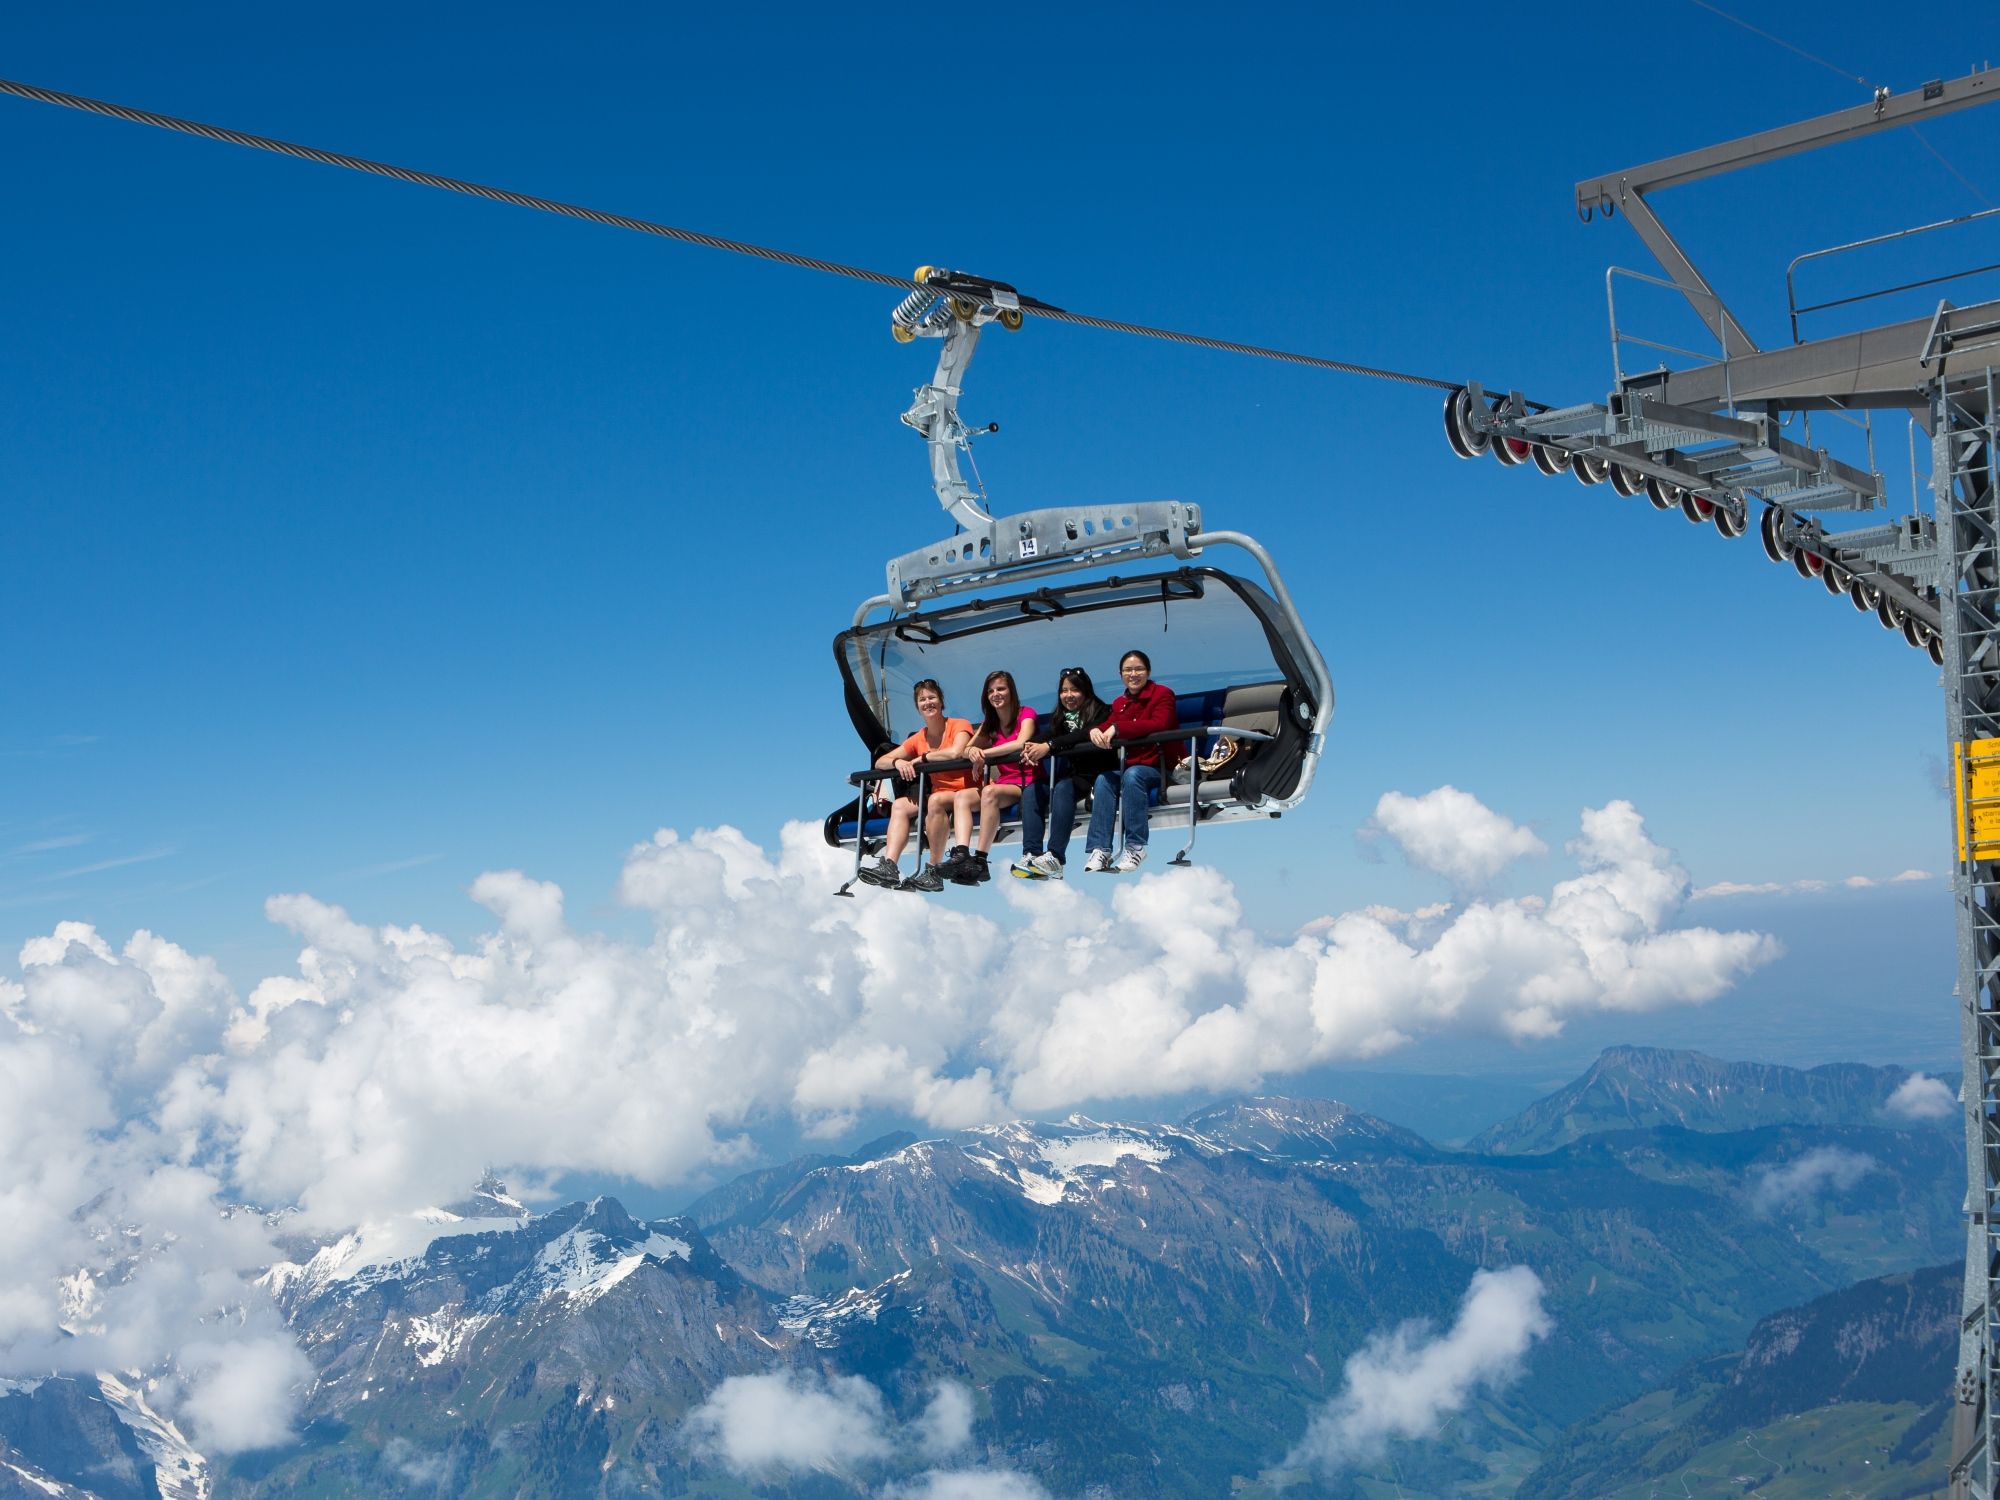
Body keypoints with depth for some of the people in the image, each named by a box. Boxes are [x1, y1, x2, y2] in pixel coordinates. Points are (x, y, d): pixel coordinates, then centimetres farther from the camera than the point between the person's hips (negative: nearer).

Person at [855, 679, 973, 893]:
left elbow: (956, 752, -26)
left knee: (936, 800, -34)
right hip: (939, 796, 6)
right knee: (900, 805, -14)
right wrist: (898, 762, -16)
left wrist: (921, 758, -13)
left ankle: (934, 871, -31)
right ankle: (888, 865, -31)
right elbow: (880, 763, 8)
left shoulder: (959, 725, -4)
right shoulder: (918, 739, 11)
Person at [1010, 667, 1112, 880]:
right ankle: (1031, 854, -30)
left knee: (1063, 788, -33)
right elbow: (1044, 736, -1)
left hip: (1095, 775, -7)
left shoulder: (1098, 711, -6)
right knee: (1031, 790, -16)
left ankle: (1055, 857, -43)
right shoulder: (1060, 717, 14)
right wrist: (1030, 746, -25)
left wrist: (1049, 746, -33)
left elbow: (1084, 736, -24)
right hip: (1072, 775, 7)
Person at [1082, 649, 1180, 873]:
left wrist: (1118, 728, -25)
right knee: (1103, 779, -24)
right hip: (1128, 766, 5)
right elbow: (1107, 726, 6)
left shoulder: (1162, 694, -2)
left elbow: (1159, 724, -21)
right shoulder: (1119, 703, 15)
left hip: (1159, 765, -5)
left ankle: (1136, 847, -34)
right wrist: (1096, 730, -20)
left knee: (1132, 775, -35)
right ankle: (1099, 850, -31)